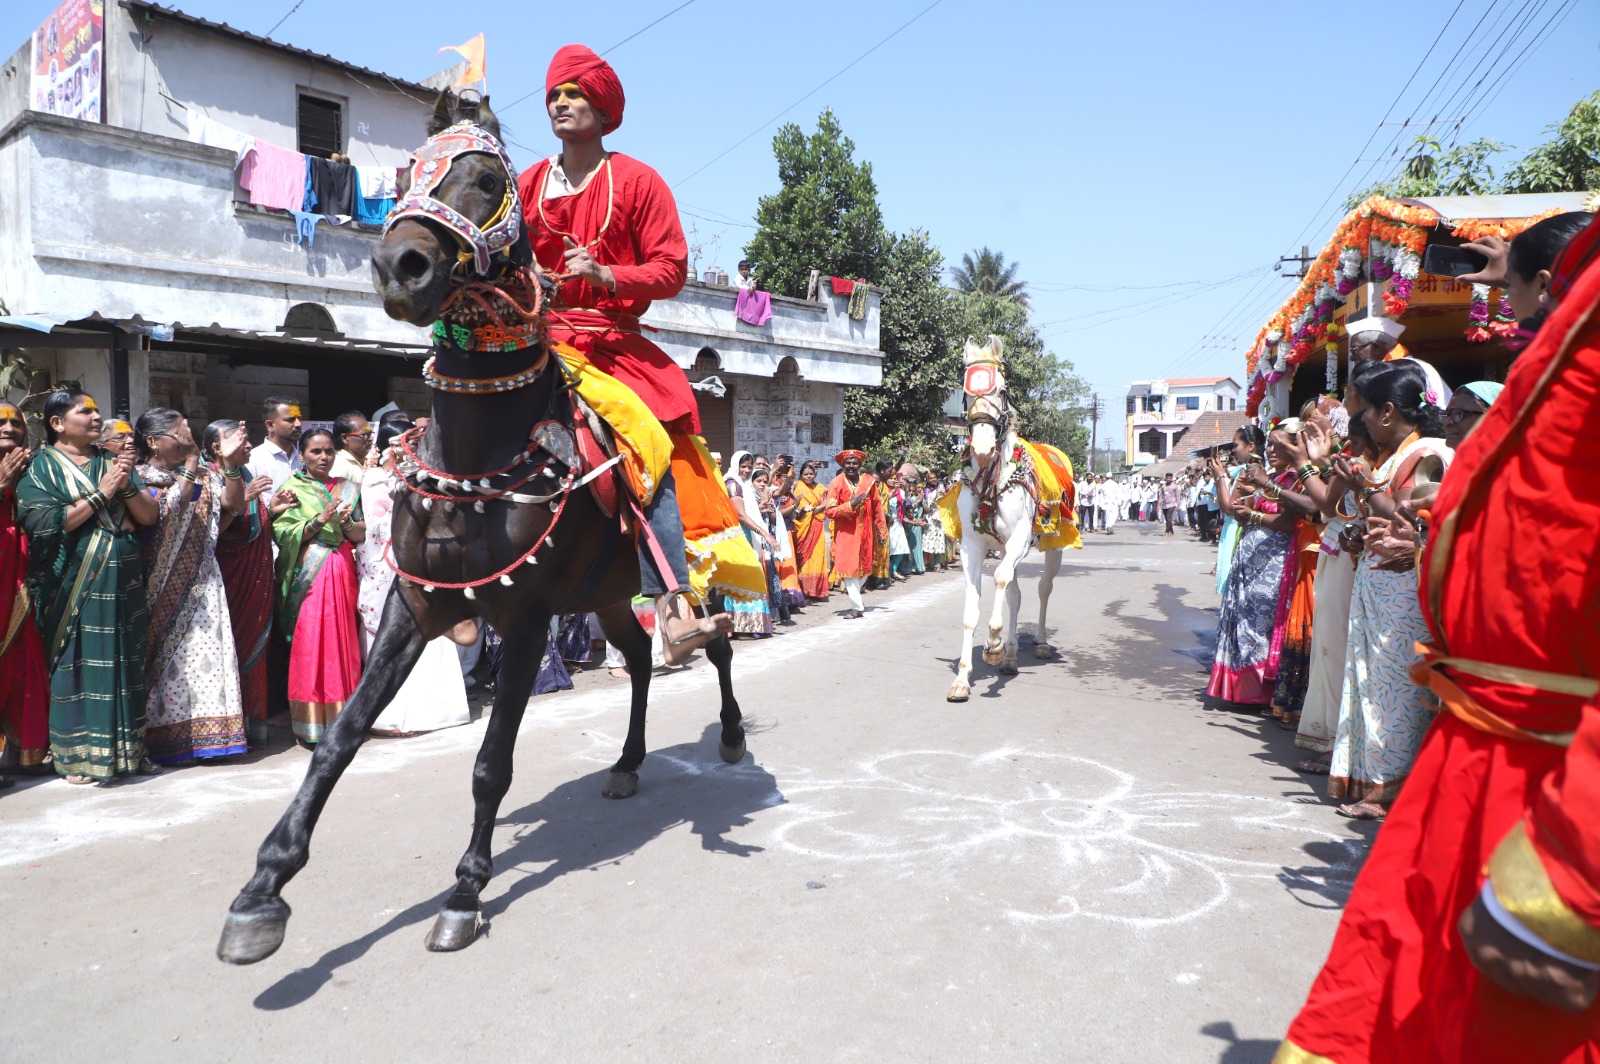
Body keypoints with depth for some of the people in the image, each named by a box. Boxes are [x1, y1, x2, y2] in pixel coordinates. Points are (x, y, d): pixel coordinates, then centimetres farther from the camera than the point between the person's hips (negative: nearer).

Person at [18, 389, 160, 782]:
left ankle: (129, 746, 16)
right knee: (76, 663, 1)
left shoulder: (113, 461, 11)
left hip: (122, 581, 4)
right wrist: (102, 493, -15)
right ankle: (77, 753, 12)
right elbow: (45, 523, -14)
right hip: (73, 584, -4)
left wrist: (127, 485, -12)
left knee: (125, 661, 7)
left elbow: (150, 516, 6)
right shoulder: (41, 467, 0)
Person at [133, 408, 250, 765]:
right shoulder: (137, 478, -1)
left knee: (204, 649, 0)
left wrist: (230, 463, -10)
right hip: (160, 586, -4)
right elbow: (163, 514, -18)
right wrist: (189, 467, -18)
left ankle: (205, 731, 4)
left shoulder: (205, 475, 13)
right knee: (165, 654, -3)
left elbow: (233, 505, 1)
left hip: (201, 581, 4)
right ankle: (166, 737, 2)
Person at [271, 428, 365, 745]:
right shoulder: (292, 489, 4)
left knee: (343, 642, 3)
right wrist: (320, 520, -18)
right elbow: (284, 535, -7)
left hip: (342, 572, 4)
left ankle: (341, 716, 11)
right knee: (310, 644, -6)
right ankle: (312, 722, -2)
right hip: (309, 574, -4)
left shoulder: (346, 489, 14)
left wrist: (346, 521, -12)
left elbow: (360, 535, 9)